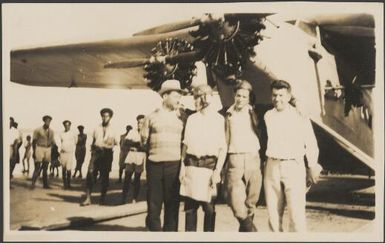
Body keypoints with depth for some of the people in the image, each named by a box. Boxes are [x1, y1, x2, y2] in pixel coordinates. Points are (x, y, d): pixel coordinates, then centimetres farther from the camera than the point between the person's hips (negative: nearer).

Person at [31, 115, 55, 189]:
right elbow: (34, 141, -3)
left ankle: (45, 184, 13)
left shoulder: (51, 131, 10)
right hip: (39, 149, -5)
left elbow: (52, 142, 13)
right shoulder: (38, 130, -5)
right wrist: (34, 151, -8)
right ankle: (33, 183, -9)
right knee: (37, 168, -11)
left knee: (45, 168, 9)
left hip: (48, 149, 5)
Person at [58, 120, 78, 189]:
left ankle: (68, 184, 0)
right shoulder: (61, 134, 9)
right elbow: (60, 144, 17)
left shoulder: (73, 134, 2)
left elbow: (75, 143, 14)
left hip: (70, 153, -2)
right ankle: (64, 184, 13)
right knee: (63, 170, 5)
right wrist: (60, 149, 3)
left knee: (68, 169, -10)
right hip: (63, 153, 2)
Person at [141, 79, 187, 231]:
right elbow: (143, 140, 11)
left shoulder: (182, 116, 8)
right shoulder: (152, 117, 7)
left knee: (172, 204, 2)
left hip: (174, 165, 0)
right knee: (153, 204, 4)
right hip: (154, 165, 0)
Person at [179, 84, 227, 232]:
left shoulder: (219, 119, 0)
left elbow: (223, 148, -1)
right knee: (190, 206, 4)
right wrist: (182, 167, 5)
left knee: (209, 207, -1)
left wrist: (218, 171, -9)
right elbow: (185, 144, 14)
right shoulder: (191, 118, 12)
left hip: (209, 166, -3)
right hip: (191, 166, 3)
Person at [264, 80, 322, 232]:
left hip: (294, 166, -4)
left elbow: (311, 144, 4)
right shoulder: (268, 116, 8)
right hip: (272, 167, 4)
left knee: (296, 212, -8)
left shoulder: (300, 118, -4)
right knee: (273, 212, 7)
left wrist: (312, 168, 8)